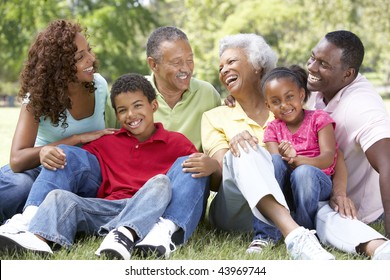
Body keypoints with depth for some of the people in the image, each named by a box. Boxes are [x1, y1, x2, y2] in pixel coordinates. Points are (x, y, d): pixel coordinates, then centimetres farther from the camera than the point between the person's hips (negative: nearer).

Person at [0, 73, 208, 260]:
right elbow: (77, 157, 19)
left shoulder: (176, 143, 14)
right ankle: (39, 238, -48)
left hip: (147, 212, -3)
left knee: (161, 181, -30)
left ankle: (126, 234, -56)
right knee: (61, 196, -16)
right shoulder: (106, 143, 24)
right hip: (107, 209, 3)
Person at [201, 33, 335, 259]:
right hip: (233, 212, 0)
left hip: (286, 204, 1)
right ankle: (295, 236, -49)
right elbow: (217, 180, 4)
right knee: (244, 152, -31)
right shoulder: (215, 117, 19)